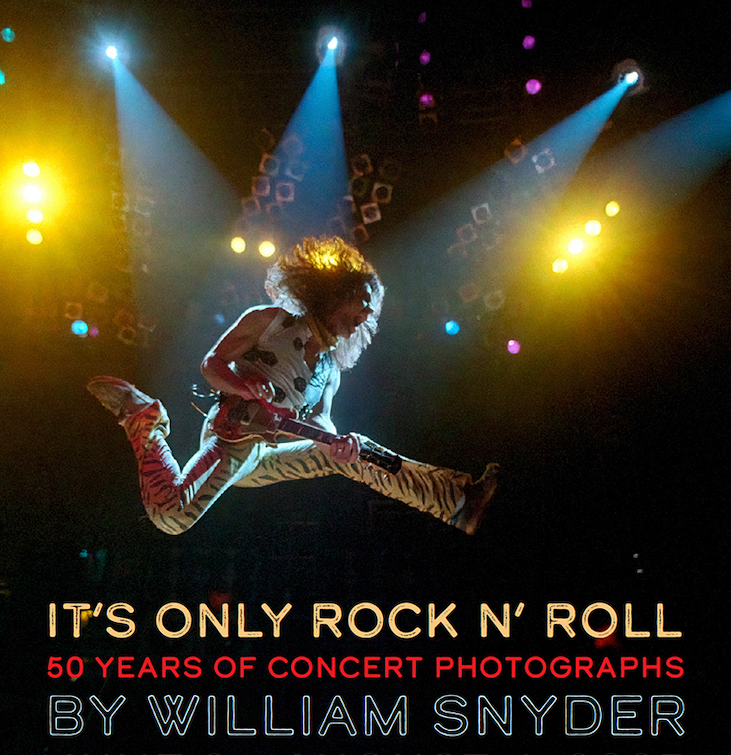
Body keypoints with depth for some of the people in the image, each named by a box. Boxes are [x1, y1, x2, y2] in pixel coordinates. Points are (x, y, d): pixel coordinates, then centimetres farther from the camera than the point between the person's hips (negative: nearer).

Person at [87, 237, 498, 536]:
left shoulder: (330, 370, 16)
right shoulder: (269, 320, -2)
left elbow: (320, 422, 7)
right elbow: (212, 364, -2)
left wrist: (338, 443, -18)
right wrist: (246, 388, -23)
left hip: (267, 456, 7)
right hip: (231, 438, -7)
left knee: (353, 455, 1)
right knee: (172, 517, -32)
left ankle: (456, 499, 2)